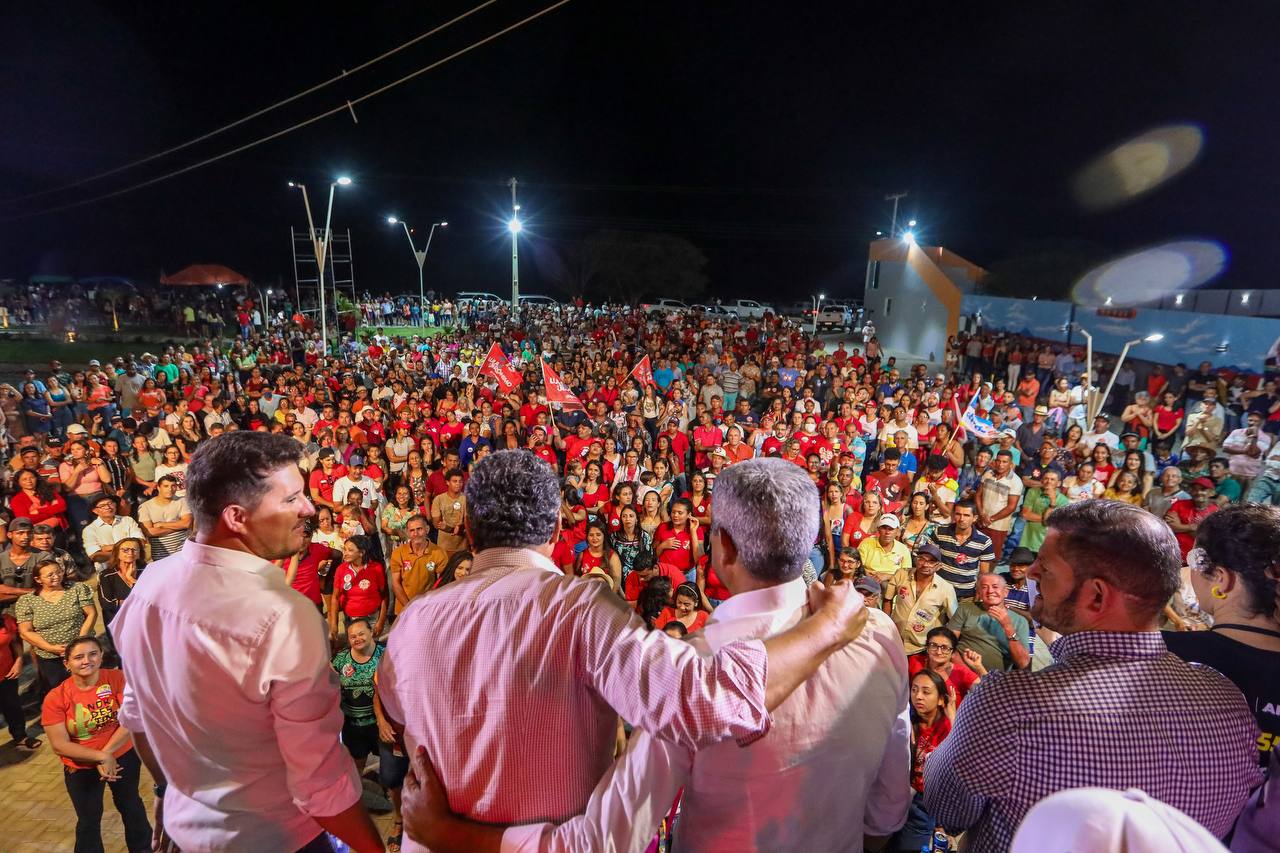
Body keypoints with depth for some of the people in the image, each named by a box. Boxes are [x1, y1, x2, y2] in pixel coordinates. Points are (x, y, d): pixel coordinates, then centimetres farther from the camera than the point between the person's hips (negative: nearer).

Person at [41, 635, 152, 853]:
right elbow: (59, 745, -17)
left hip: (124, 756, 1)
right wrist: (101, 757, -23)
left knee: (130, 804, 24)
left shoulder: (118, 679, -18)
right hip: (81, 768, -1)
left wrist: (107, 753, -26)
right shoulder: (55, 698, -18)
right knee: (89, 821, 17)